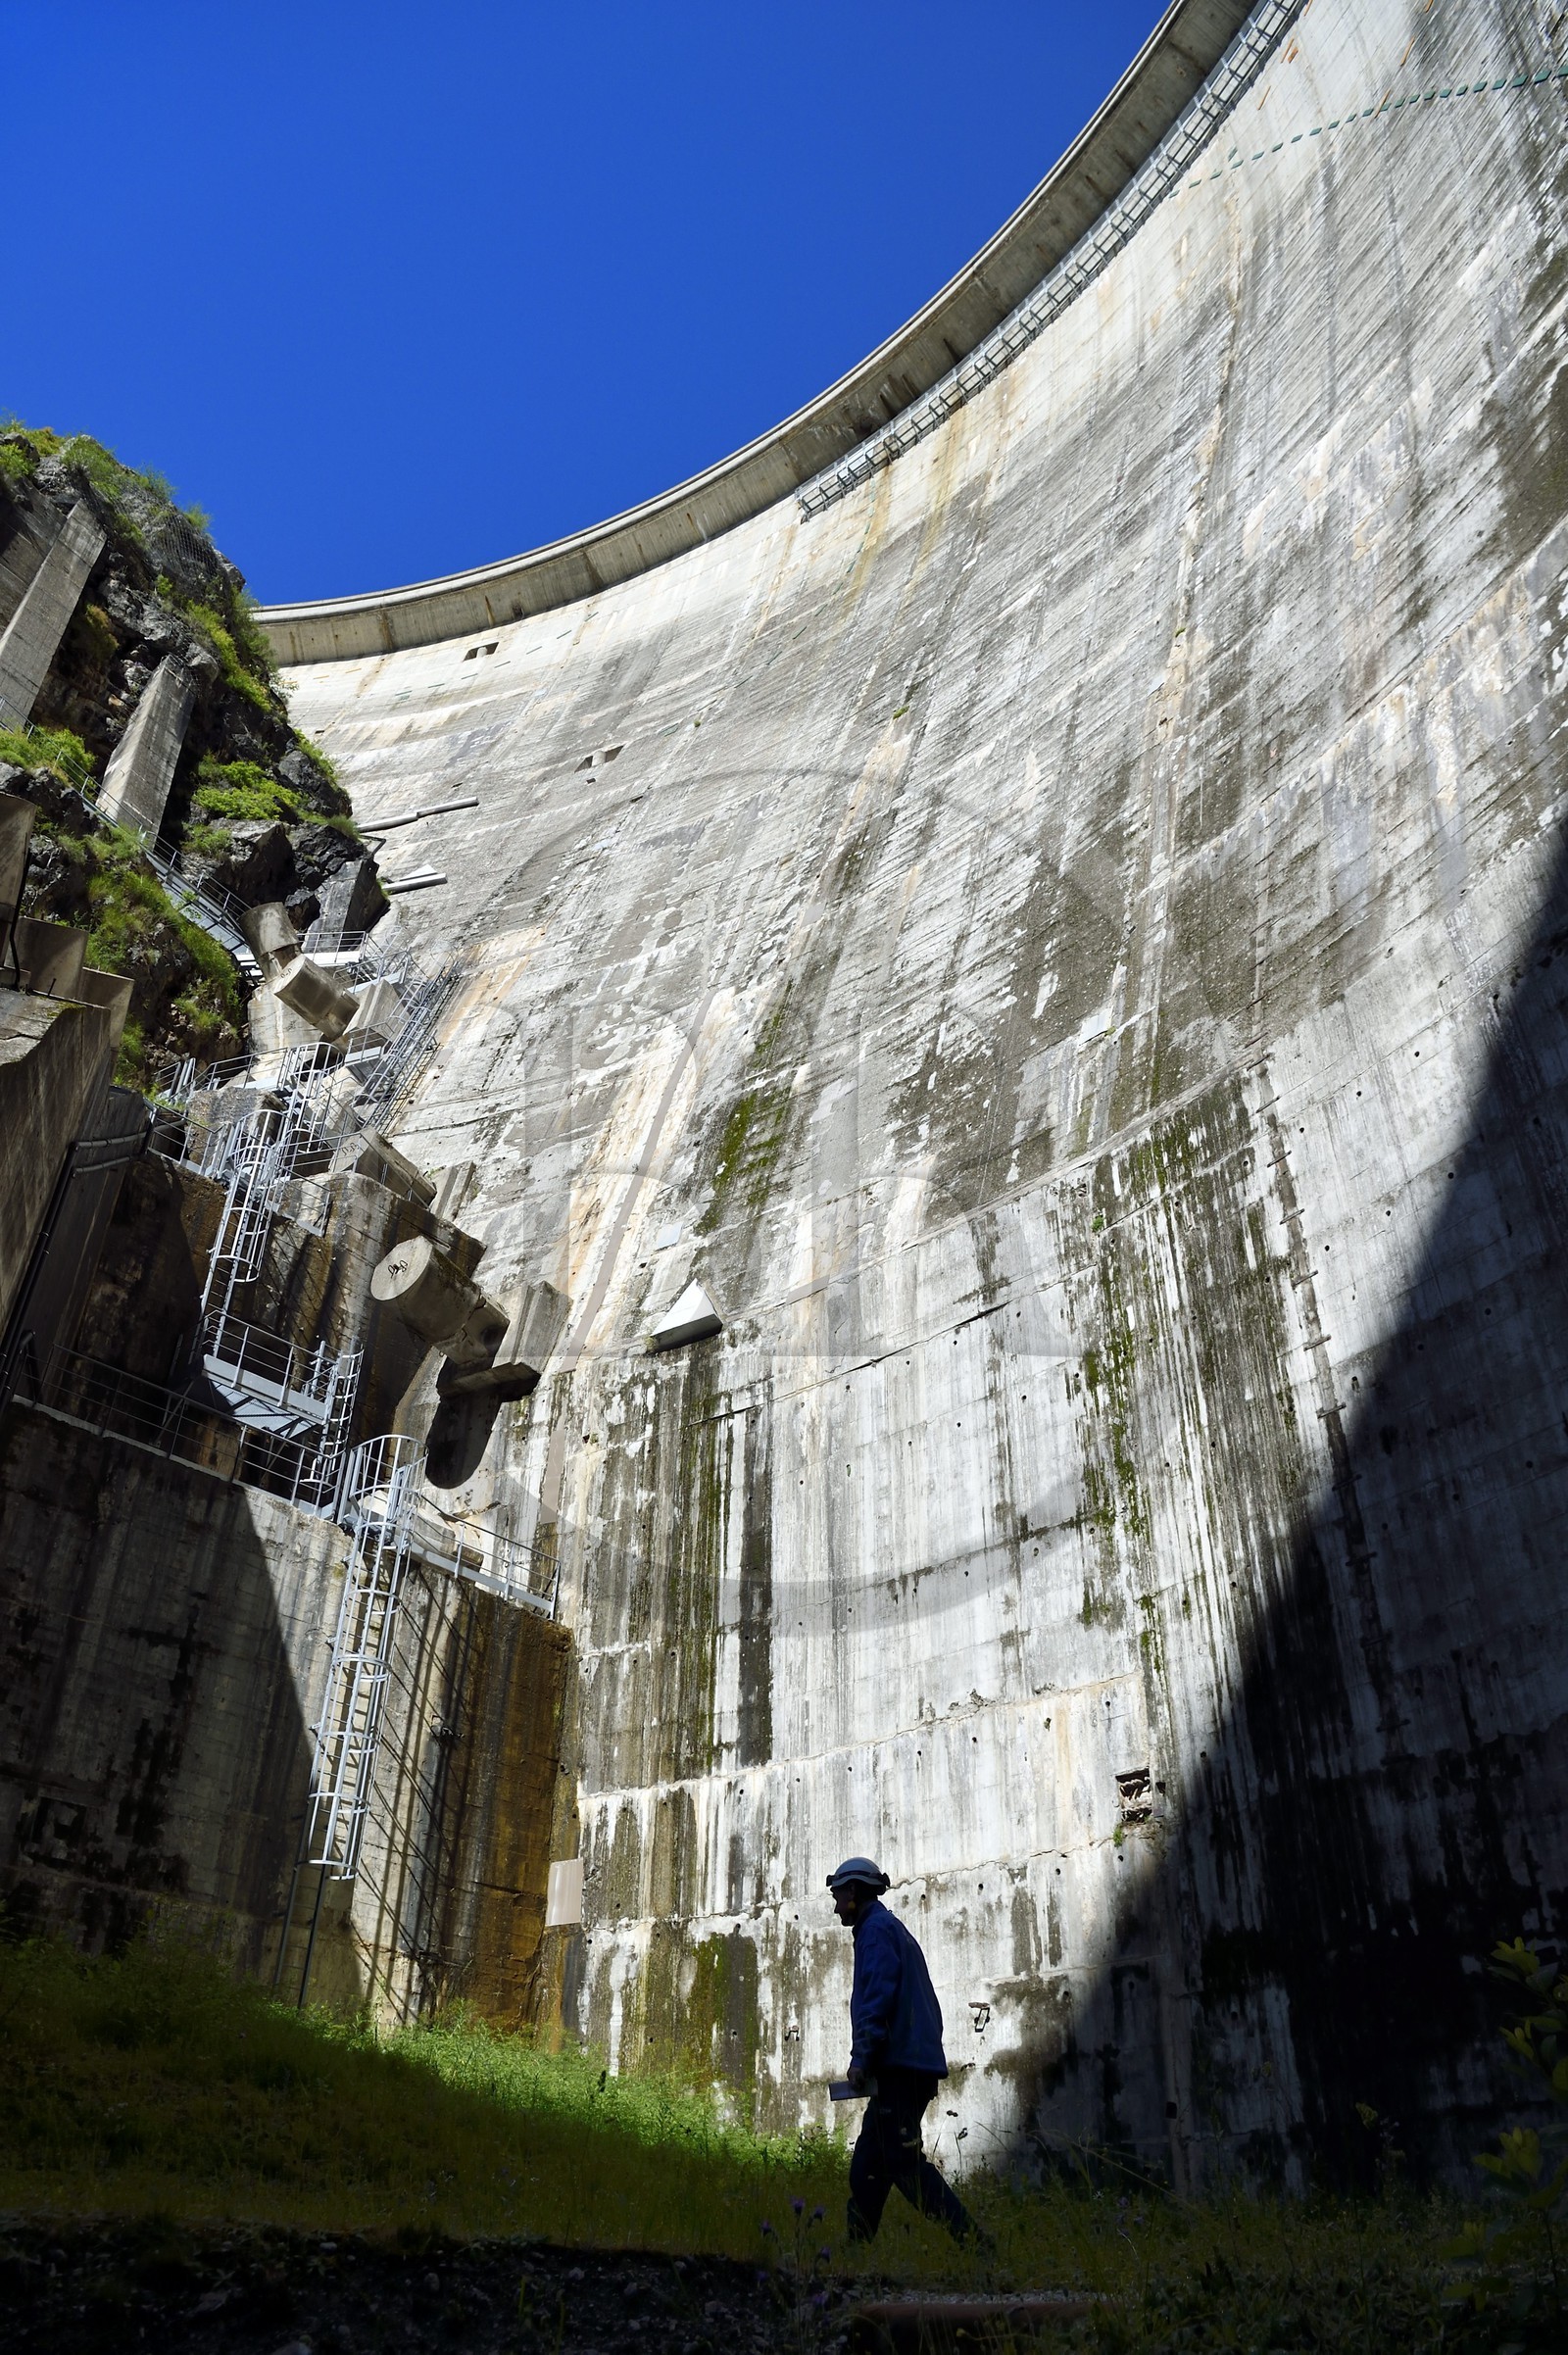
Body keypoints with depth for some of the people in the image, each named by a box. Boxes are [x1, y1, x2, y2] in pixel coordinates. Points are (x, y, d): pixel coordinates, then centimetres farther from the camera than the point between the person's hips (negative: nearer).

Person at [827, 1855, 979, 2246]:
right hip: (919, 2065, 10)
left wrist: (861, 2057, -18)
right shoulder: (895, 1929, 24)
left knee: (904, 2163, -12)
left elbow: (877, 1998, -18)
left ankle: (971, 2239, -14)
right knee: (867, 2166, 12)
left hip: (898, 2067, -10)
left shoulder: (876, 1929, -5)